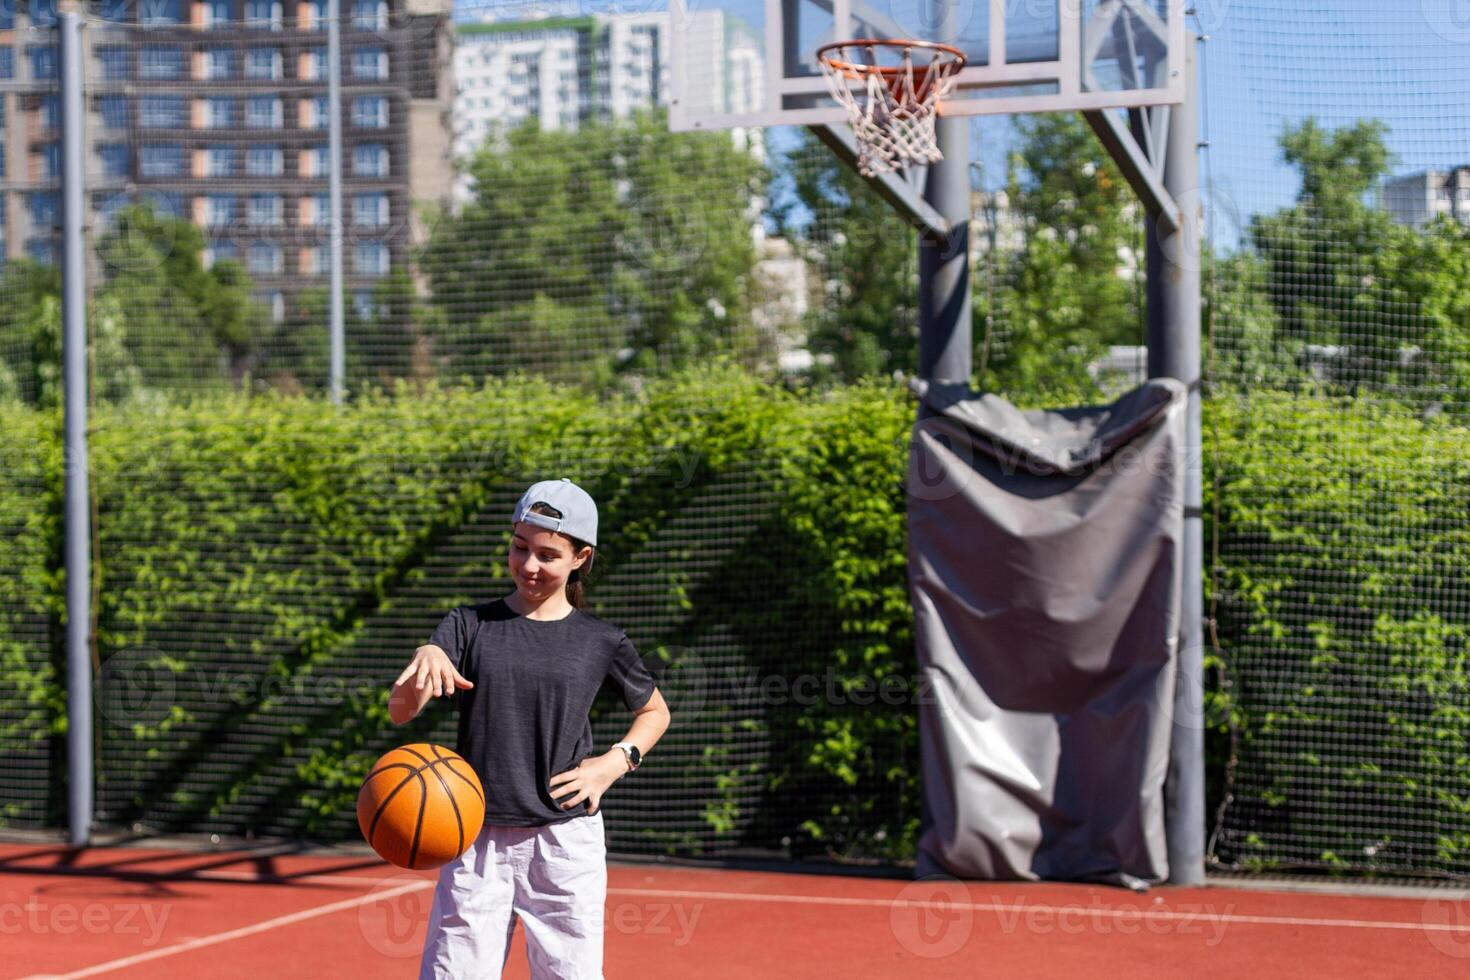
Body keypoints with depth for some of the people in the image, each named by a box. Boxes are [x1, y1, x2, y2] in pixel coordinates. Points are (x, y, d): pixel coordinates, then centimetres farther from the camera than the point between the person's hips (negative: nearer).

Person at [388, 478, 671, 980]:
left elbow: (655, 712, 20)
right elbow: (400, 711, -7)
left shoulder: (601, 642, 4)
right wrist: (424, 659, -29)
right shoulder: (470, 625, 4)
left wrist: (616, 761, 1)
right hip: (476, 841, 1)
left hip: (566, 843, 0)